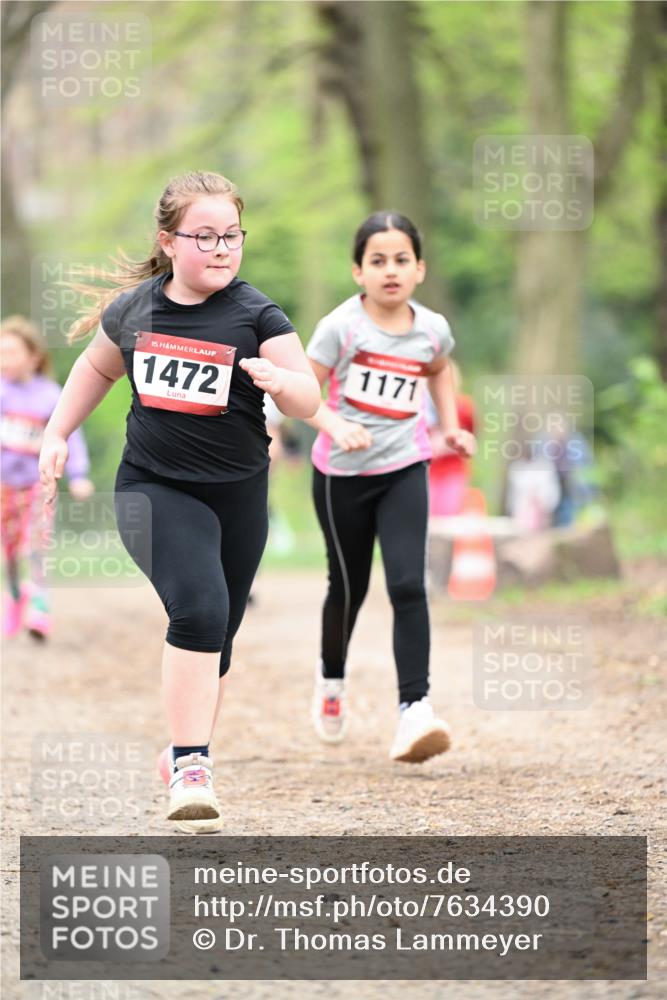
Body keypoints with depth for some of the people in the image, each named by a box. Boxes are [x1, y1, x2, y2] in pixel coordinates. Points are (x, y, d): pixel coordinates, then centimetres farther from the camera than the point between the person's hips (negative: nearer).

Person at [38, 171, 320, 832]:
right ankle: (191, 766, -23)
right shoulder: (135, 308, 1)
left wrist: (280, 380, -32)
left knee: (215, 640, 12)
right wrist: (57, 436, 18)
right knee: (200, 607, -24)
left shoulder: (255, 314, -6)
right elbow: (97, 367, 21)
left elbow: (309, 401, -11)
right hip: (152, 487, -1)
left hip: (236, 496, 1)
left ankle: (182, 759, 34)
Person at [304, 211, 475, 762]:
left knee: (408, 585, -15)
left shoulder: (432, 329, -1)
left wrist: (451, 426, 12)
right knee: (349, 586, 12)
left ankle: (414, 708, -20)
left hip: (404, 469, 1)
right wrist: (335, 425, -29)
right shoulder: (342, 326, -12)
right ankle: (332, 676, 43)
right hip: (342, 473, -1)